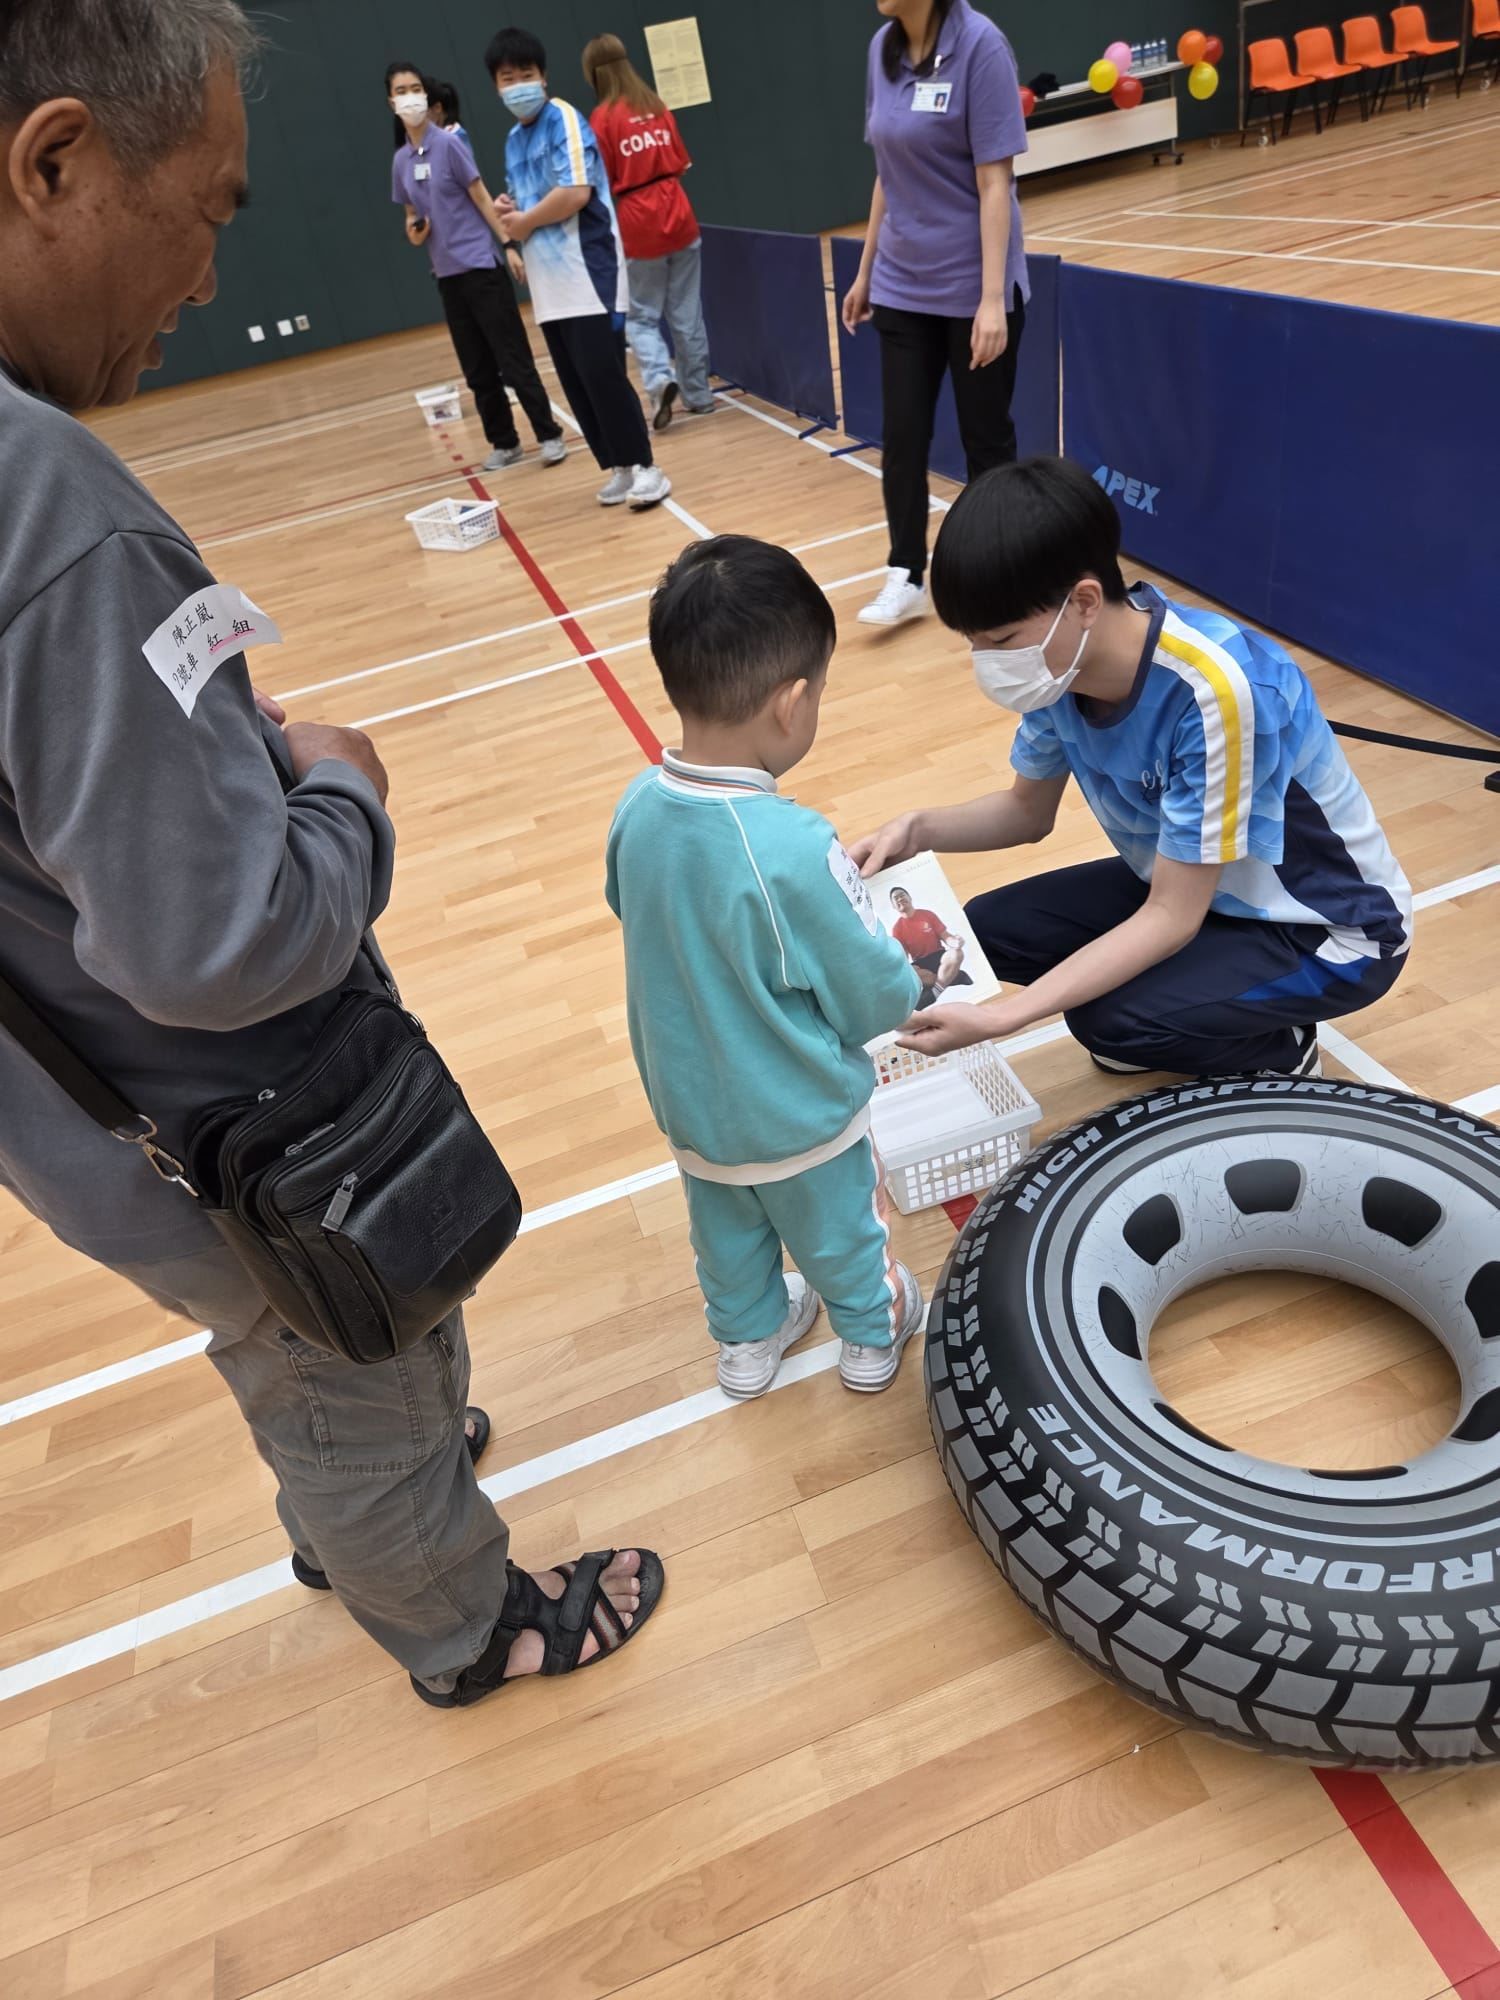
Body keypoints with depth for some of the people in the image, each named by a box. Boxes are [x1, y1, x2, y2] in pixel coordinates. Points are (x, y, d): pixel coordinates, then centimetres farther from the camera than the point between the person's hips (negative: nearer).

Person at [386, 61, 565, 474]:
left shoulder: (449, 144, -5)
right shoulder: (400, 160, 10)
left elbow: (482, 197, -4)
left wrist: (507, 243, -12)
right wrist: (414, 232, -3)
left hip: (481, 265, -5)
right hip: (446, 275, 5)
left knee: (513, 358, -7)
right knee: (477, 369, 7)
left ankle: (550, 436, -1)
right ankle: (504, 442, 16)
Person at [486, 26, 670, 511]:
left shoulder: (563, 120, -5)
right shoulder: (514, 139, 17)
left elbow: (575, 193, -18)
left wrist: (523, 223, -8)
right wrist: (509, 208, 5)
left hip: (589, 277, -8)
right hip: (549, 286, 8)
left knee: (602, 375, -12)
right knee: (576, 385, 5)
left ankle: (644, 467, -2)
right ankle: (618, 468, 13)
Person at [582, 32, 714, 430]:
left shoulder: (602, 117, -8)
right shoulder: (656, 106, 6)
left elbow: (602, 183, -8)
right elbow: (681, 163, 11)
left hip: (638, 230, -4)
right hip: (678, 221, 4)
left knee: (641, 316, 7)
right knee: (687, 315, 10)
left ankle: (660, 379, -17)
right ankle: (698, 395, 13)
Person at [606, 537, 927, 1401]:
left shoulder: (639, 810, -18)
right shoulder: (796, 850, -36)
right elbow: (873, 997, -24)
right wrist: (912, 980, -1)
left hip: (691, 1103, 5)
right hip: (801, 1117, -5)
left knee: (728, 1230, 29)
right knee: (840, 1229, 24)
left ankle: (748, 1338, 54)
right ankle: (873, 1333, 51)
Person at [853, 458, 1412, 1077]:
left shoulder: (1212, 690, -35)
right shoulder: (1063, 653, -13)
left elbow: (1171, 919, -29)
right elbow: (1029, 810, 4)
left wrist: (1000, 1016, -36)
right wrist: (918, 829, -15)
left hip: (1331, 931, -7)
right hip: (1188, 884, 7)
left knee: (1114, 1023, -29)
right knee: (988, 929, -5)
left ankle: (1279, 1049, 4)